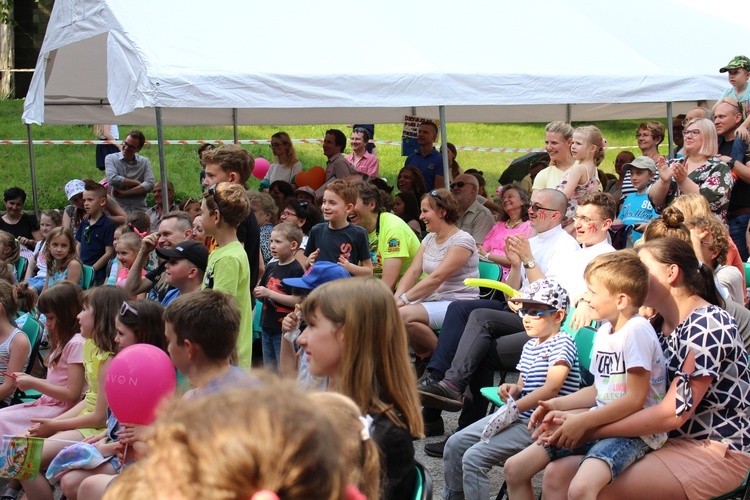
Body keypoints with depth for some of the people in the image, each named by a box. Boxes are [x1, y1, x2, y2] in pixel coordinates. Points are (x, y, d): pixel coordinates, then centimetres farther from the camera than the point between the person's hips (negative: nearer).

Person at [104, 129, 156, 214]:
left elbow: (150, 184, -5)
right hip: (118, 210, -2)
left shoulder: (145, 162, 9)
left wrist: (124, 193, -10)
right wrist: (137, 183, -4)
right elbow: (113, 179, -11)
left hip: (140, 210, 2)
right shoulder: (111, 158, 6)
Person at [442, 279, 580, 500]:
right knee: (455, 444, 8)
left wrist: (514, 408, -22)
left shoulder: (562, 343, -12)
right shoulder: (529, 346, 16)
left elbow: (552, 388, -22)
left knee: (474, 457, -21)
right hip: (517, 417, 10)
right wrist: (513, 390, -1)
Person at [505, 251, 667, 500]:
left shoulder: (636, 330, -16)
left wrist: (582, 421, -18)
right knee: (514, 469, 3)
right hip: (601, 425, 9)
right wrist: (557, 404, 9)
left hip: (633, 432, -9)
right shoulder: (604, 331, 12)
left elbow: (635, 399, -19)